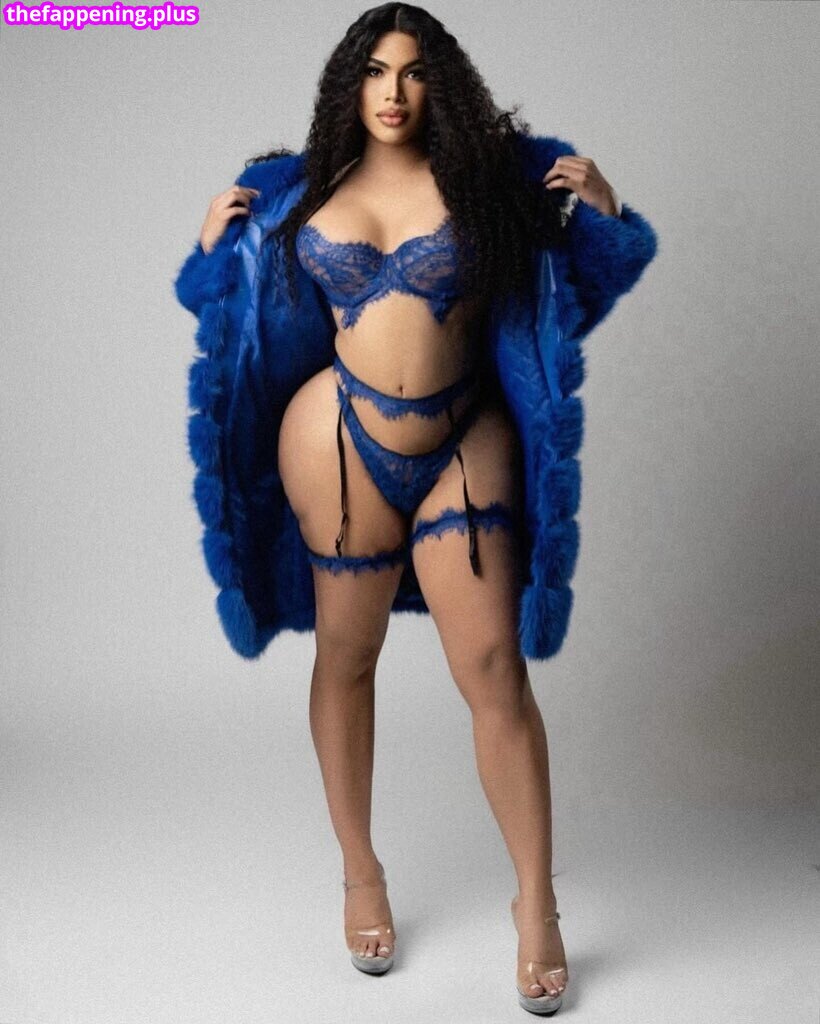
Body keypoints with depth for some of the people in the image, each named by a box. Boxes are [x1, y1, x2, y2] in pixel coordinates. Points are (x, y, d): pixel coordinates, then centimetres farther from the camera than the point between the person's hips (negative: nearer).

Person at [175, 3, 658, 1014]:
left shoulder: (486, 175, 2)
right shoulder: (301, 193, 7)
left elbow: (589, 273, 11)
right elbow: (230, 301, 21)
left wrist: (599, 207, -7)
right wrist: (214, 239, 4)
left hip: (464, 447, -1)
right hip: (338, 440, 2)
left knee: (495, 672, -6)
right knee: (345, 660, 10)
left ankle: (537, 904, 9)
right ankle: (360, 873, 29)